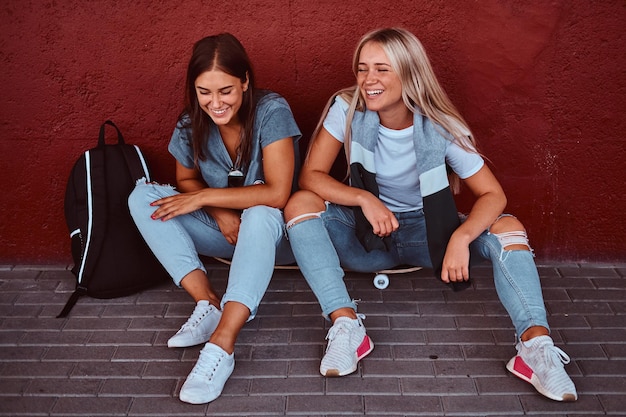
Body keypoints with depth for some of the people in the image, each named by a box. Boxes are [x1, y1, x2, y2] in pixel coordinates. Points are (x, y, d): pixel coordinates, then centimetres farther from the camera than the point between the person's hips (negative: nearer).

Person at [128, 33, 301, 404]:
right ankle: (208, 302, -25)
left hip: (272, 232, -5)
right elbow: (186, 181, 7)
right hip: (224, 230, 5)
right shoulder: (191, 124, -8)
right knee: (143, 197, -13)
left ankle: (222, 345, -44)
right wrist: (220, 212, -13)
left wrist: (205, 197, -23)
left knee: (260, 214, -39)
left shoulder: (271, 111, -21)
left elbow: (276, 194, -27)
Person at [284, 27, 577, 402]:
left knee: (509, 229, -23)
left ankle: (537, 345, -36)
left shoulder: (440, 128, -16)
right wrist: (364, 199, -33)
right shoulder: (347, 109, -14)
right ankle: (346, 326, -35)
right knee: (301, 204, -27)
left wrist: (461, 238, -35)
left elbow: (493, 195, -16)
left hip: (425, 233, 0)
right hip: (366, 232, 1)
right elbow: (311, 174, -16)